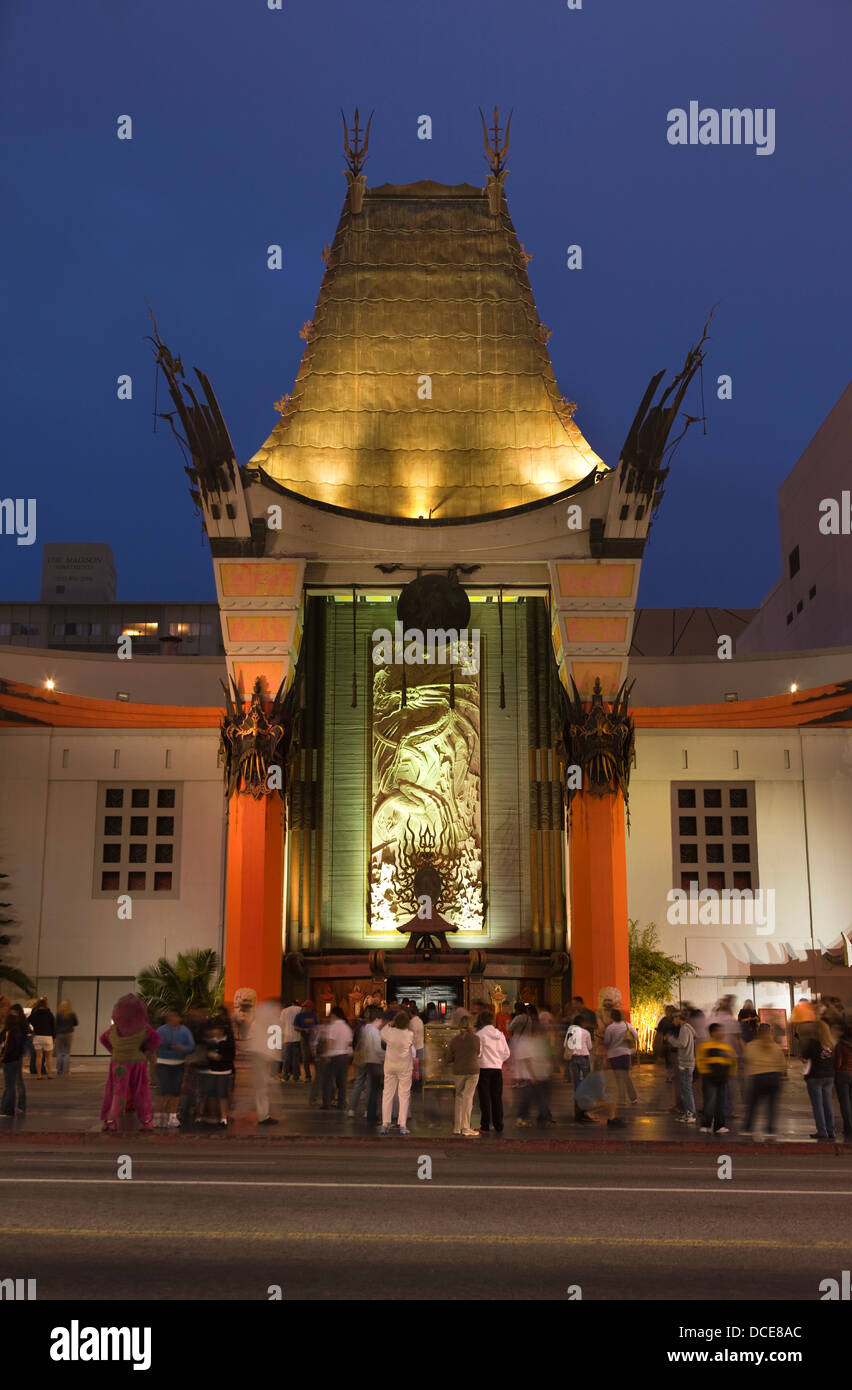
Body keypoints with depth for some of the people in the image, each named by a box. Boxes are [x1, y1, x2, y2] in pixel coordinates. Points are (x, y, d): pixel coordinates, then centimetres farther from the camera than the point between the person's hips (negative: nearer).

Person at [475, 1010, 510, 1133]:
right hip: (497, 1068, 4)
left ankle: (485, 1126, 2)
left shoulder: (480, 1034, -10)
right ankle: (499, 1126, 13)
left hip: (484, 1068, -4)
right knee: (497, 1098, 11)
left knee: (485, 1098, 1)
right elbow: (506, 1053, 8)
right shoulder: (499, 1034, 6)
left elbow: (477, 1053, -12)